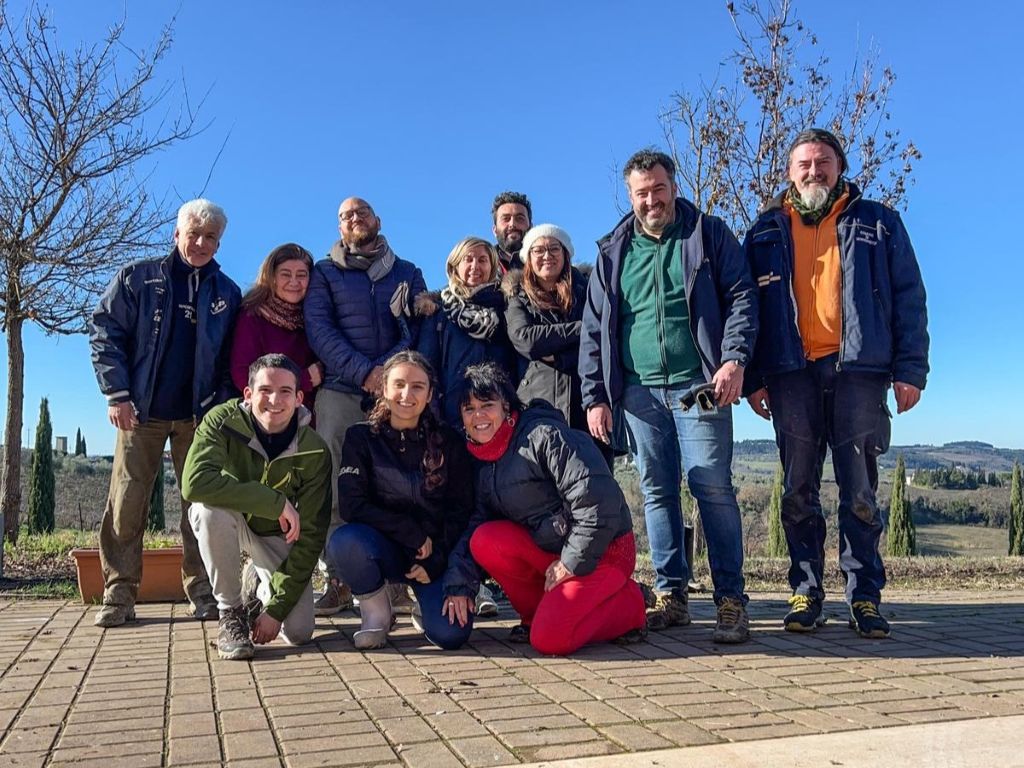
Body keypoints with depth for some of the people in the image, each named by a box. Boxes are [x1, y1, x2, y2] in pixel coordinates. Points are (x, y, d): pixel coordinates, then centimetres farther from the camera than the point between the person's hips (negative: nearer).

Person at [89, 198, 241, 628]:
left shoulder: (227, 294, 8)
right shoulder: (137, 279, 3)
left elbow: (231, 358, 10)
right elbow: (104, 333, -1)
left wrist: (223, 405, -2)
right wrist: (117, 394, -10)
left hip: (200, 416, 1)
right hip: (142, 411, -1)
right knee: (126, 503, 0)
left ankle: (203, 592, 10)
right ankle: (119, 594, 8)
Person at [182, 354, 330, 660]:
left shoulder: (314, 451, -21)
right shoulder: (223, 420, -24)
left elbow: (310, 535, -18)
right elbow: (194, 482, -41)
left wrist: (276, 609, -21)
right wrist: (277, 502, -40)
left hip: (277, 536, 1)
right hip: (230, 522, -1)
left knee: (298, 632, -14)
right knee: (211, 507, -36)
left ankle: (260, 584, 22)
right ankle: (231, 614, -14)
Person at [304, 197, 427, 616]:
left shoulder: (408, 273, 21)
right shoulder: (324, 273, 16)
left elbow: (418, 328, 8)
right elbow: (319, 330, 1)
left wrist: (392, 370, -11)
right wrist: (364, 372, -12)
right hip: (340, 392, -1)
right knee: (333, 490, -7)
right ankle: (337, 581, -2)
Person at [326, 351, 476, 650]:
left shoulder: (448, 441, -1)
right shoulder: (361, 437, -3)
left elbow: (462, 512, 0)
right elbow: (352, 506, -12)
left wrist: (434, 561, -10)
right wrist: (414, 534, -16)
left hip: (438, 555, 0)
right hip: (385, 549, 0)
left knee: (450, 633, -23)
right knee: (345, 541, -33)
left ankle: (426, 601, 15)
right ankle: (376, 611, -3)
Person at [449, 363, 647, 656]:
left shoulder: (543, 435, -19)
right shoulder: (482, 461, 8)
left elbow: (598, 498, -24)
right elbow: (475, 522, 5)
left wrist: (572, 562, -19)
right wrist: (459, 581, -9)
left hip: (603, 551, -7)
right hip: (546, 549, 7)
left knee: (549, 640, -22)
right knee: (485, 540, -18)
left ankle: (628, 603, 3)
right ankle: (539, 613, 2)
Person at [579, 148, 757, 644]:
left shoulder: (709, 235, 7)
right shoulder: (613, 252, 13)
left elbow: (741, 297, 0)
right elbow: (594, 329, 12)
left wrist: (735, 358, -15)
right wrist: (595, 395, 5)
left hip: (699, 386, -3)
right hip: (639, 391, 4)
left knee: (712, 488, -7)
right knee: (657, 492, 6)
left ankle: (730, 600, 0)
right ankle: (670, 596, 15)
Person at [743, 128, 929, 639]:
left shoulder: (877, 224, 13)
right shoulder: (767, 232, 14)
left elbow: (908, 299, 8)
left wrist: (910, 369, -3)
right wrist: (753, 377, 2)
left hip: (858, 370, -1)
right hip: (793, 373, 1)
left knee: (860, 492, 1)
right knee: (798, 491, 3)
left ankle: (865, 599, 9)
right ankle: (806, 595, 10)